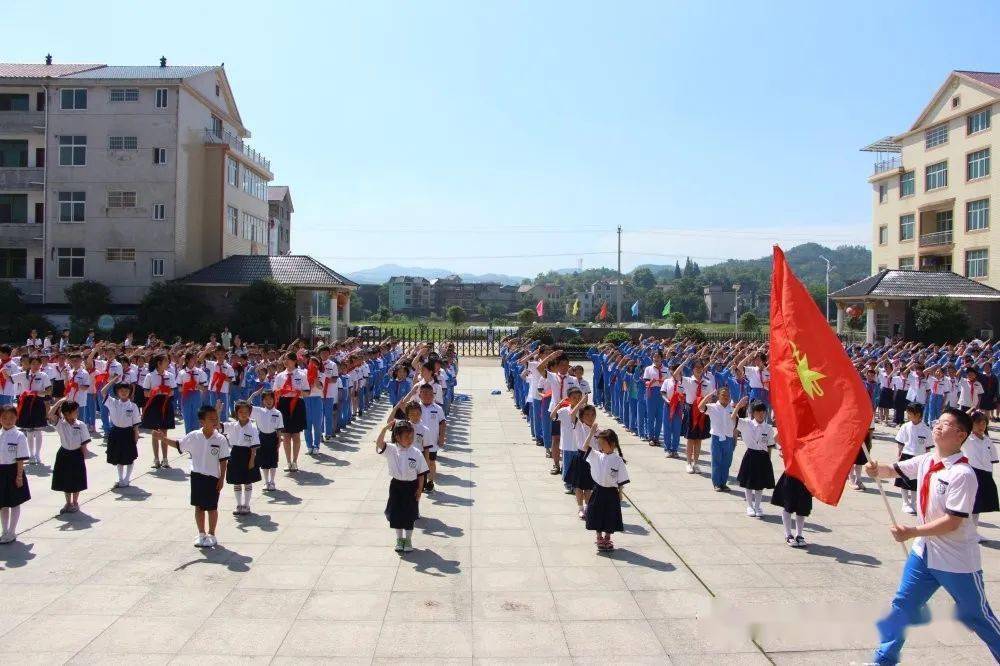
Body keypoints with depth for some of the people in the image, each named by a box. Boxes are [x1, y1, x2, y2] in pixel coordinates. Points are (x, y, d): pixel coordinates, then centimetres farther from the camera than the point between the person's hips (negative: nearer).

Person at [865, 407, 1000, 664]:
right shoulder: (925, 460, -1)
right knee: (903, 605, 10)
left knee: (977, 616, 12)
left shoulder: (963, 474, -23)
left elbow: (952, 522, -25)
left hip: (956, 561, -7)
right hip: (924, 552, 7)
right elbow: (893, 470, 4)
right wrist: (875, 469, -19)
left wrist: (912, 532, -29)